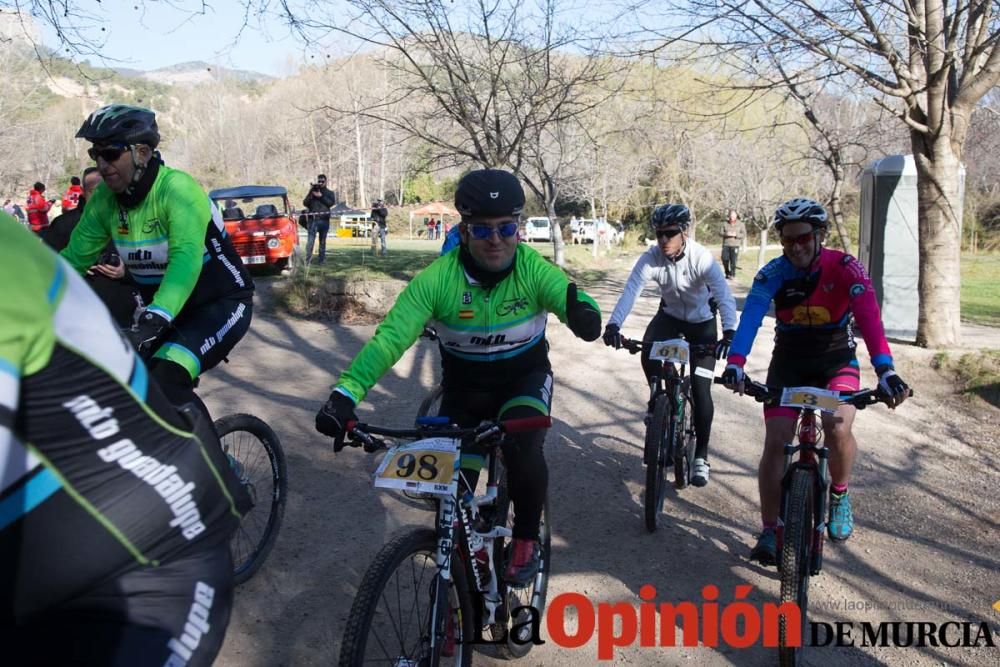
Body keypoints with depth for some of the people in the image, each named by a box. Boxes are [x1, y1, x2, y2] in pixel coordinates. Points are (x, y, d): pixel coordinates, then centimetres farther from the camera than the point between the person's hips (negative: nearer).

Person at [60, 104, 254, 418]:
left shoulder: (176, 187, -24)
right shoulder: (103, 199, -4)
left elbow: (186, 258, -37)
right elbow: (74, 258, -1)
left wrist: (154, 319, -50)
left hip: (223, 303, -7)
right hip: (163, 311, 7)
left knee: (166, 380, -27)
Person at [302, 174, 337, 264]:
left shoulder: (330, 193, 13)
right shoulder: (312, 192, 14)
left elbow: (331, 203, -6)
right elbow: (305, 203, 4)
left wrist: (321, 196, -13)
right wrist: (310, 193, -7)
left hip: (324, 220, 1)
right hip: (313, 219, -1)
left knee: (322, 241, 6)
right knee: (310, 240, -12)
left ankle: (321, 259, 12)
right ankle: (307, 259, -15)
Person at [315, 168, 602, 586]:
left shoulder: (534, 270, -22)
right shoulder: (437, 278, -25)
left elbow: (577, 306, -35)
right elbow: (390, 337, -33)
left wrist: (583, 312, -61)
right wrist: (346, 393, -47)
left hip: (525, 376, -1)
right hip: (464, 384, 1)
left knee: (523, 448, -29)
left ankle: (527, 539, 0)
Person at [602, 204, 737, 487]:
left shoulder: (702, 258, -30)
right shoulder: (650, 258, -24)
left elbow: (724, 295, -40)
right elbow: (630, 291, -35)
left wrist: (729, 333, -58)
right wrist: (613, 325, -53)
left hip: (702, 321, -2)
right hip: (670, 315, 3)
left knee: (700, 390, -9)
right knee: (648, 350, -29)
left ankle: (701, 456, 6)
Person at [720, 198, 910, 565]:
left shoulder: (844, 267, -18)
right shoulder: (773, 272, -15)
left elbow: (869, 317, -32)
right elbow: (751, 316, -30)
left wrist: (885, 370, -47)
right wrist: (735, 363, -48)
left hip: (837, 360, -1)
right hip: (788, 362, 1)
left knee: (838, 428, -25)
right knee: (776, 442, -9)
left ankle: (839, 494, 7)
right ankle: (769, 532, 4)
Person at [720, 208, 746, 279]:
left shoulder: (740, 224, 5)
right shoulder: (725, 223, 9)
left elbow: (744, 234, 1)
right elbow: (720, 232, 6)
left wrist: (736, 235, -16)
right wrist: (726, 234, -15)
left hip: (735, 245, -2)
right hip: (725, 245, 2)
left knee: (733, 261, -6)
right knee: (725, 260, -3)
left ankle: (732, 275, 5)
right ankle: (727, 273, 18)